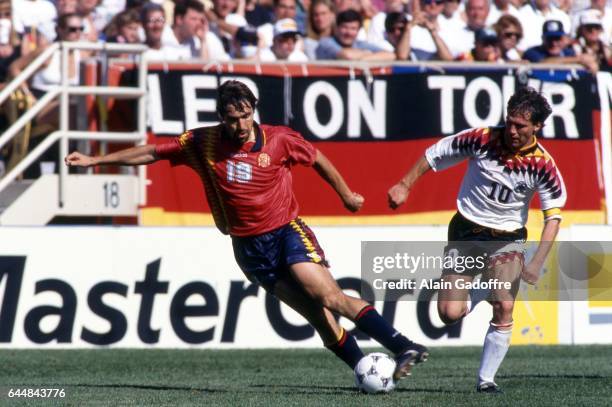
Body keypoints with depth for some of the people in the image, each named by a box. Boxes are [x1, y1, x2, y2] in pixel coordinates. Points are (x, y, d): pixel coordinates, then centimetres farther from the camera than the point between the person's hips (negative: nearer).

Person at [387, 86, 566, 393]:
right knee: (450, 314, -9)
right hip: (466, 232, 0)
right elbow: (434, 155, 1)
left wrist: (537, 262, -20)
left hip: (507, 239, 0)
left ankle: (486, 379, -2)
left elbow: (553, 215, -10)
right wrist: (405, 185, -3)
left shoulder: (543, 166, -13)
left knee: (504, 308, -17)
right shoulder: (482, 139, -13)